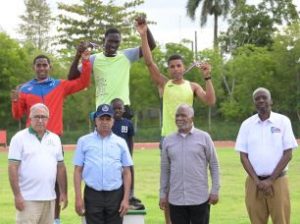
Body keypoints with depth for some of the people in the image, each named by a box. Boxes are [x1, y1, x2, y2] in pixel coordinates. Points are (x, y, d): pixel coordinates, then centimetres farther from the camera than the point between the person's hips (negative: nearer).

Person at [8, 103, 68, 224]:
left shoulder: (55, 139, 13)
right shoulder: (19, 138, -3)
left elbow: (60, 167, 16)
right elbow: (13, 168, -8)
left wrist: (63, 192, 10)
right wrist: (17, 195, -14)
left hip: (49, 198, 5)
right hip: (28, 199, -5)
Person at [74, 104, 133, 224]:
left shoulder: (120, 142, 5)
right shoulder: (84, 141, 2)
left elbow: (126, 172, 6)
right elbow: (78, 170, 2)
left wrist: (126, 198, -1)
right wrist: (78, 197, -4)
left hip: (115, 195, 1)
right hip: (93, 195, -1)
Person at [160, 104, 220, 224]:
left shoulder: (204, 137, 0)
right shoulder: (168, 140, 7)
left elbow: (214, 165, 2)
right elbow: (165, 170, 11)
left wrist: (215, 191, -3)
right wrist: (163, 193, 8)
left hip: (199, 198, -2)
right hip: (176, 199, 2)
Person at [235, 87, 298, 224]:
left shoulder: (283, 121, 0)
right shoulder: (247, 124, 5)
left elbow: (288, 154, -3)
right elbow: (243, 156, 4)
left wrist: (271, 180, -9)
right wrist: (257, 181, -8)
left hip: (277, 181, -2)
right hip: (253, 182, 2)